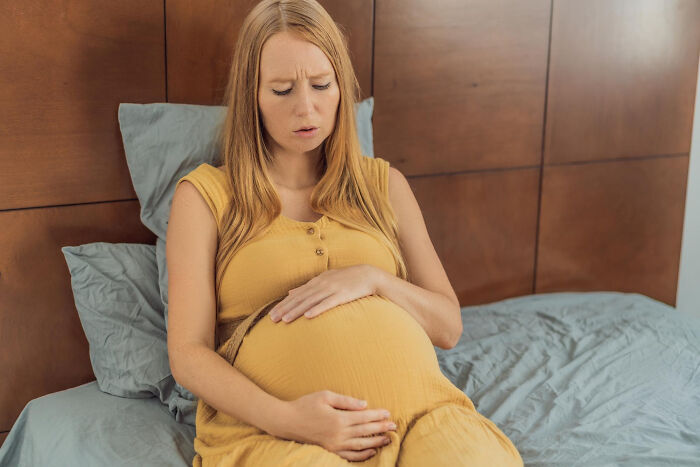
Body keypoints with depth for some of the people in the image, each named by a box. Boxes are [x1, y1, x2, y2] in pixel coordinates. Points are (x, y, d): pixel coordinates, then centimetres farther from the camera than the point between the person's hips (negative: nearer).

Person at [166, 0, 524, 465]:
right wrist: (285, 417, -15)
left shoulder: (384, 184, 19)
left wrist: (372, 279, -4)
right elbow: (188, 353, 2)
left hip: (413, 401, 3)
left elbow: (449, 326, 16)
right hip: (271, 425, -2)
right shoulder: (204, 194, 10)